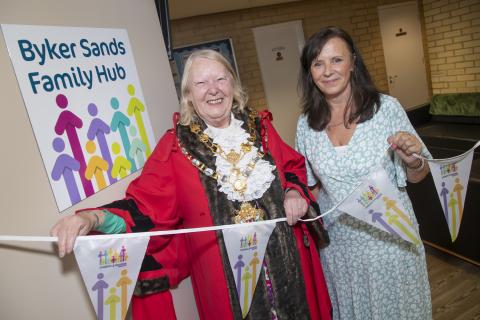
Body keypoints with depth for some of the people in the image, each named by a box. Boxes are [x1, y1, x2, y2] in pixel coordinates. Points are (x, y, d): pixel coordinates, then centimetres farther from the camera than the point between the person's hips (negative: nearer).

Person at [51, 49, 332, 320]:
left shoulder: (260, 127, 1)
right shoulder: (176, 146, -9)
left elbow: (293, 167, 13)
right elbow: (145, 208, -15)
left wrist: (295, 193, -7)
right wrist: (94, 219, -33)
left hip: (287, 259, 4)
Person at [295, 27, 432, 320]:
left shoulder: (387, 108, -14)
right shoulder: (307, 123, -5)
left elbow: (416, 177, -5)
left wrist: (412, 161, -25)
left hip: (389, 236, -2)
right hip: (337, 240, 3)